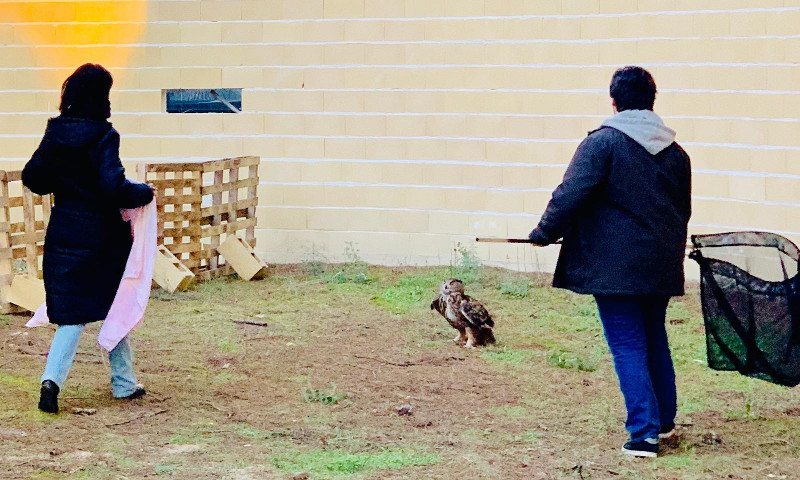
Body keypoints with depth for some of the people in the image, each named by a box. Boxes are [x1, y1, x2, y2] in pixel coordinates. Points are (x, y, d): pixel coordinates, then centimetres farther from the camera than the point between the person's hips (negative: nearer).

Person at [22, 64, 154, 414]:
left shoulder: (55, 132, 0)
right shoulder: (103, 135, -15)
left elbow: (32, 177, 4)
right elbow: (113, 186, -23)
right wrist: (144, 194, -6)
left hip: (64, 232, 4)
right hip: (102, 233, -4)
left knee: (72, 312, 8)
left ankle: (53, 378, -13)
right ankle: (123, 383, 22)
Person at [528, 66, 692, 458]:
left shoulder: (602, 142, -11)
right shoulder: (674, 150, 9)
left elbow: (571, 195, -17)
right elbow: (683, 210, 19)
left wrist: (544, 233, -3)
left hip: (615, 265, -6)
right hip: (662, 265, 6)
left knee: (628, 348, -3)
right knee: (655, 341, 20)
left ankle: (644, 433, -6)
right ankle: (664, 419, 31)